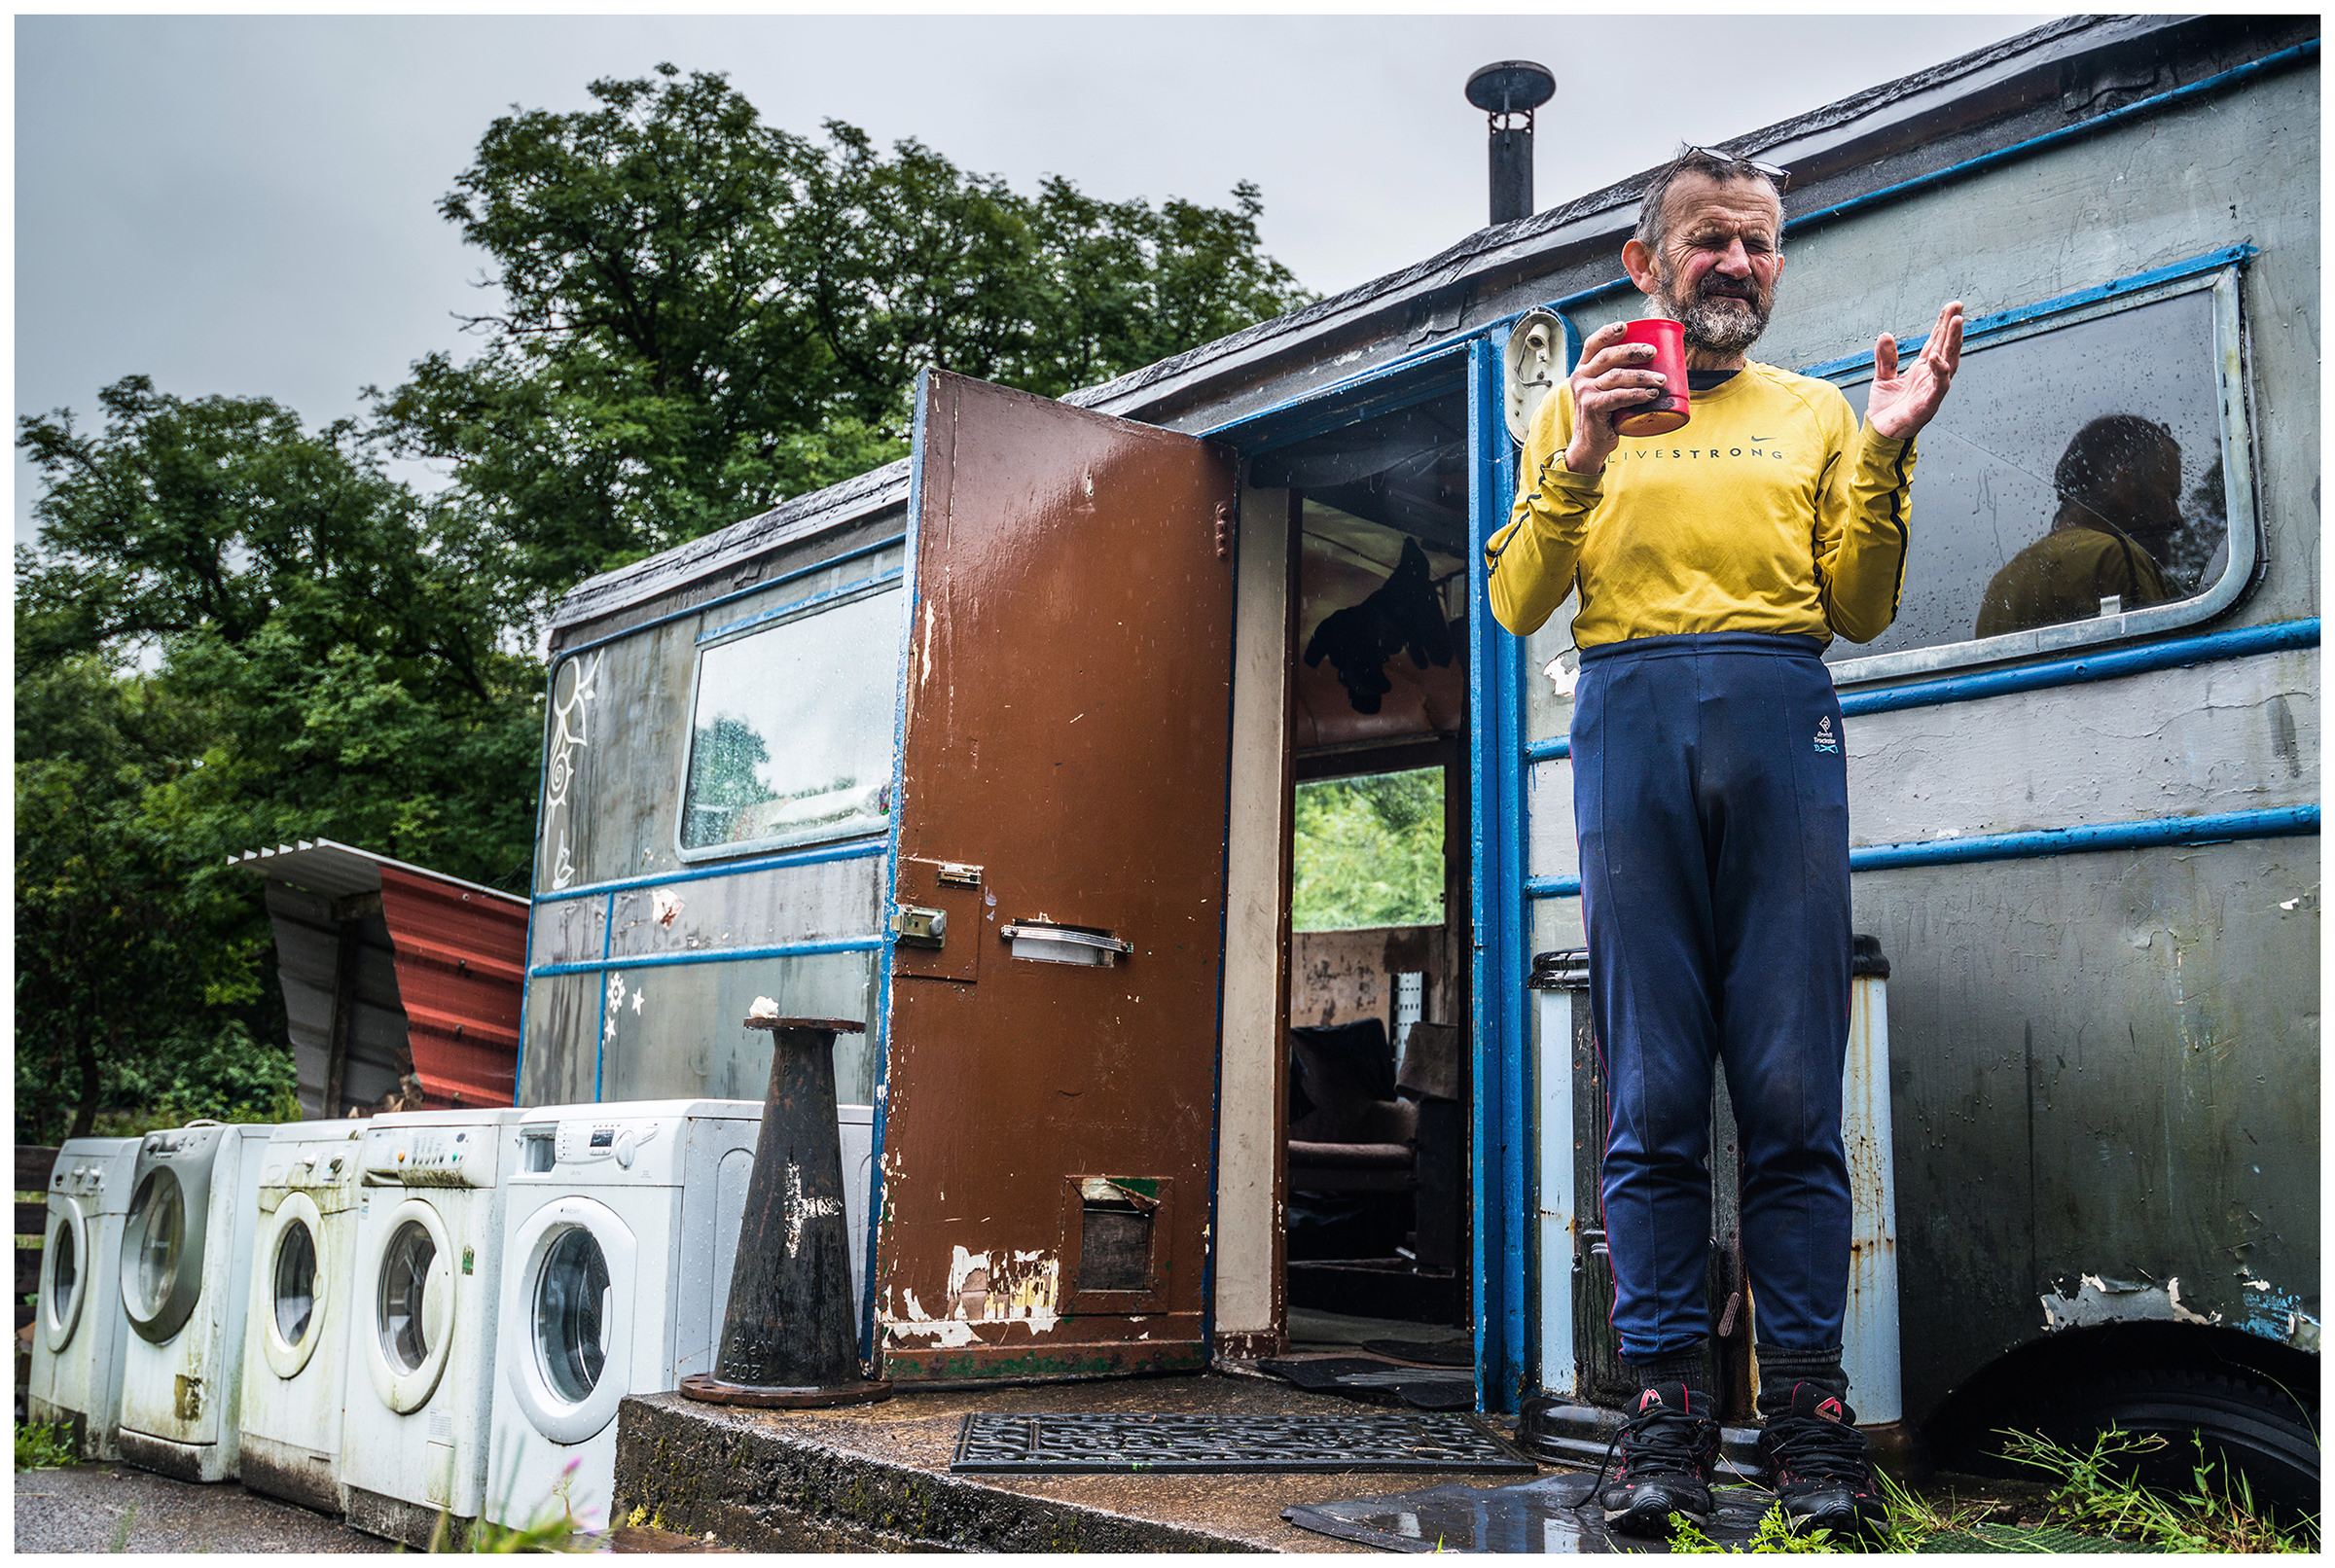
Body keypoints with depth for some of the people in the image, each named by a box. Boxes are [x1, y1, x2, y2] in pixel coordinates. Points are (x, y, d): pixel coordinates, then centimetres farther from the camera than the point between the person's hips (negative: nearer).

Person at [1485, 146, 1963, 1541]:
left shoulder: (1818, 411, 21)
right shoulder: (1582, 404, 19)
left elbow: (1860, 611, 11)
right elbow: (1515, 605, 7)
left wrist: (1885, 453, 0)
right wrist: (1581, 460, -5)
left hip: (1784, 719, 1)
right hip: (1629, 718, 0)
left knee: (1795, 1089, -5)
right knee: (1654, 1095, -3)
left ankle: (1810, 1412, 1)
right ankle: (1666, 1408, 1)